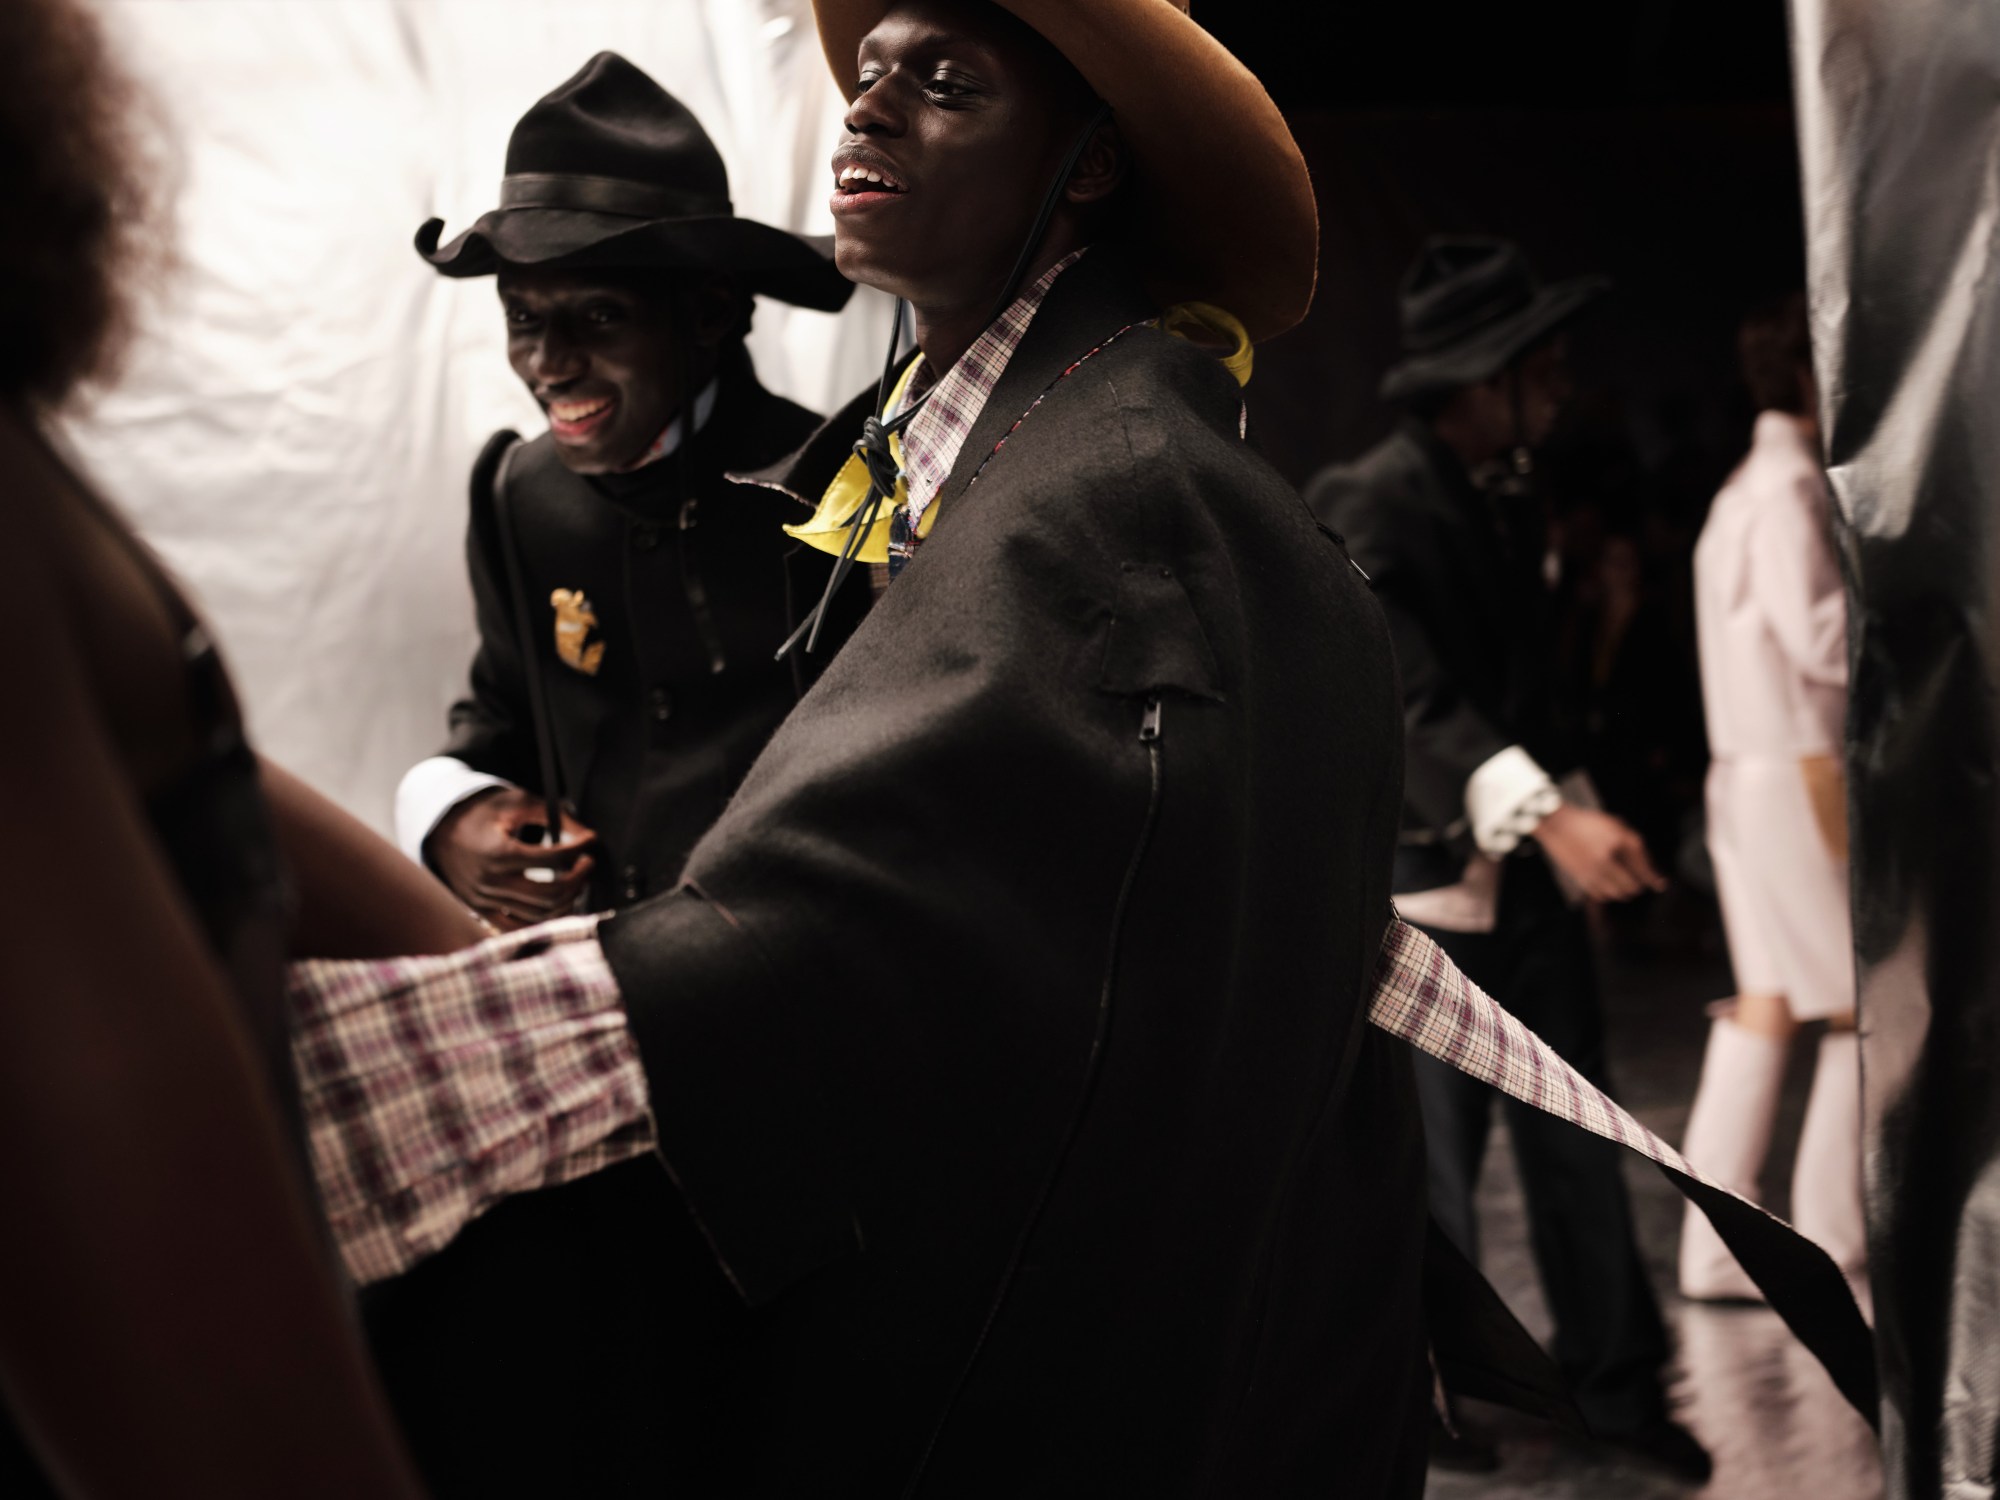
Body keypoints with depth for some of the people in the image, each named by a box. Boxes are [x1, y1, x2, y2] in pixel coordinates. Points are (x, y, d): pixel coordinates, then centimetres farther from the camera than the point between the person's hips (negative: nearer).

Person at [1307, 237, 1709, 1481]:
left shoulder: (1510, 497, 11)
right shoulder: (1370, 508, -16)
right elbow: (1410, 697, -28)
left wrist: (1579, 813, 18)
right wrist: (1547, 817, -39)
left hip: (1529, 870, 8)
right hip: (1426, 882, -7)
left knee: (1579, 1140, 10)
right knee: (1433, 1156, 0)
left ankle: (1618, 1381, 20)